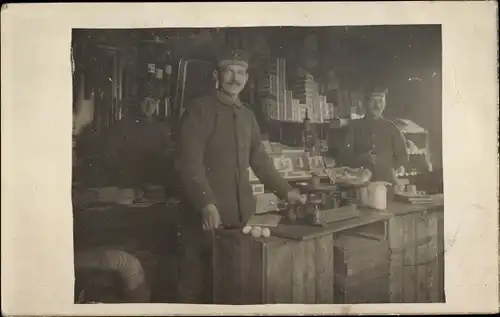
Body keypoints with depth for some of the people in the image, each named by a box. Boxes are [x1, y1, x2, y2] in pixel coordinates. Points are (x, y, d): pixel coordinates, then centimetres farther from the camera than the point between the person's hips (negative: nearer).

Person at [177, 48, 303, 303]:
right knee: (199, 284, 2)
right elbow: (190, 163, -15)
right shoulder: (199, 110, -6)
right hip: (208, 213, -6)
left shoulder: (247, 115, 16)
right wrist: (206, 204, -25)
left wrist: (285, 191, 18)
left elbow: (260, 160, 23)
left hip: (242, 212, 7)